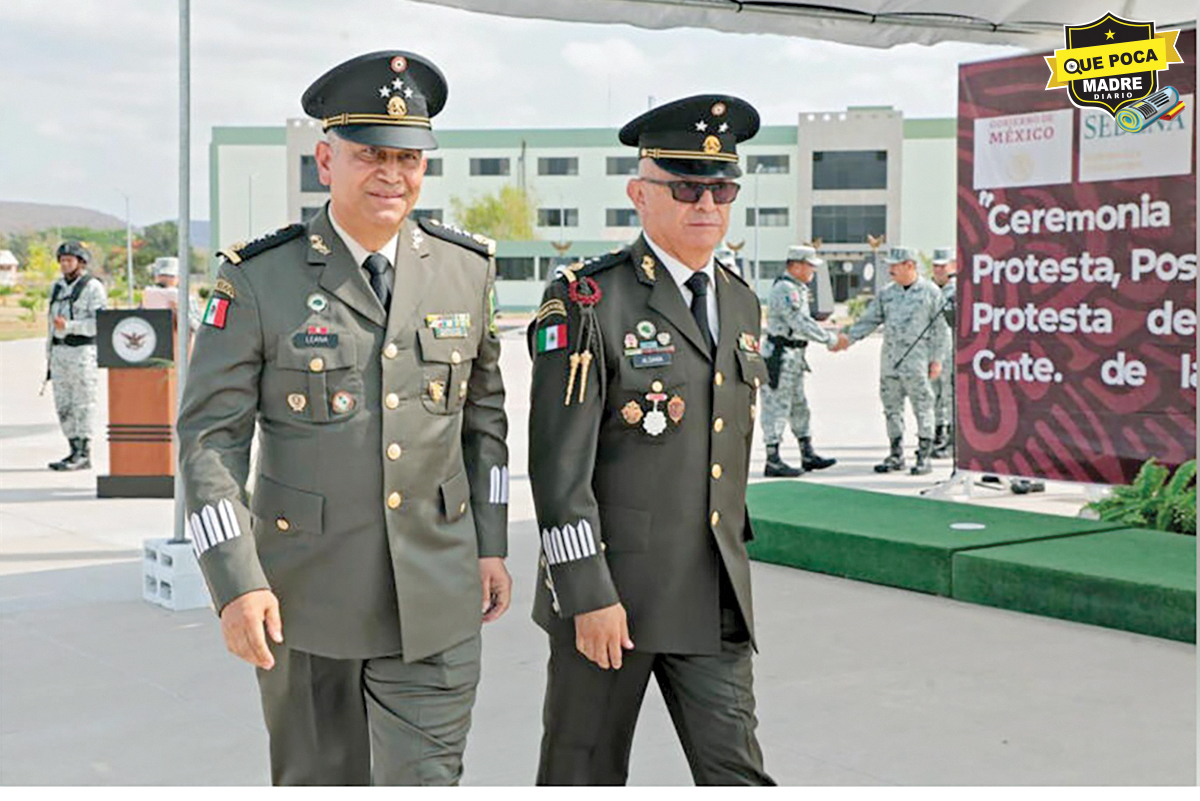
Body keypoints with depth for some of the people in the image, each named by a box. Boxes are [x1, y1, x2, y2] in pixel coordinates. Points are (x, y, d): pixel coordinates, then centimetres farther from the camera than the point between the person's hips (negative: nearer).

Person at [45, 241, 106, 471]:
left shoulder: (92, 287, -5)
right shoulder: (57, 287, 17)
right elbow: (52, 321, 21)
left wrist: (69, 326, -21)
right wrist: (49, 354, 18)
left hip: (83, 350, -7)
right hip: (60, 350, 7)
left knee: (83, 403, -6)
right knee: (63, 405, 6)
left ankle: (83, 454, -4)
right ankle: (75, 451, 12)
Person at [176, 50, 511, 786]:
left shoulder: (467, 270, 2)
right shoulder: (259, 279, -8)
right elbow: (209, 436, -8)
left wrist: (491, 544, 9)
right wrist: (236, 582, -14)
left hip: (436, 600, 1)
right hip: (304, 594, -1)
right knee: (318, 780, 16)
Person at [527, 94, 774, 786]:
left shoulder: (741, 303, 12)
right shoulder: (588, 301, -10)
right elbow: (560, 463, -15)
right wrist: (588, 593, -18)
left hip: (715, 600, 5)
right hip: (609, 589, -5)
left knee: (738, 776, 3)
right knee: (585, 775, 10)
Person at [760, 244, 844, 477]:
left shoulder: (797, 289, 15)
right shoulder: (785, 290, -19)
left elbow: (804, 322, 20)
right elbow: (802, 324, -23)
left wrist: (831, 339, 12)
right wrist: (830, 339, -15)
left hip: (794, 357, 11)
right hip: (780, 356, -11)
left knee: (799, 406, 15)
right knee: (777, 407, -6)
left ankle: (808, 455, 23)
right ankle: (773, 462, -2)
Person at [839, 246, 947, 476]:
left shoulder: (930, 292, -1)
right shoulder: (887, 293, 13)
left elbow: (938, 328, -2)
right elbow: (869, 319, 13)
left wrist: (936, 359, -6)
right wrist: (848, 339, 1)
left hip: (916, 360, -5)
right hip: (889, 360, 5)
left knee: (922, 408, -2)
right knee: (892, 408, 8)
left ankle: (924, 457, 4)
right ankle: (896, 455, 17)